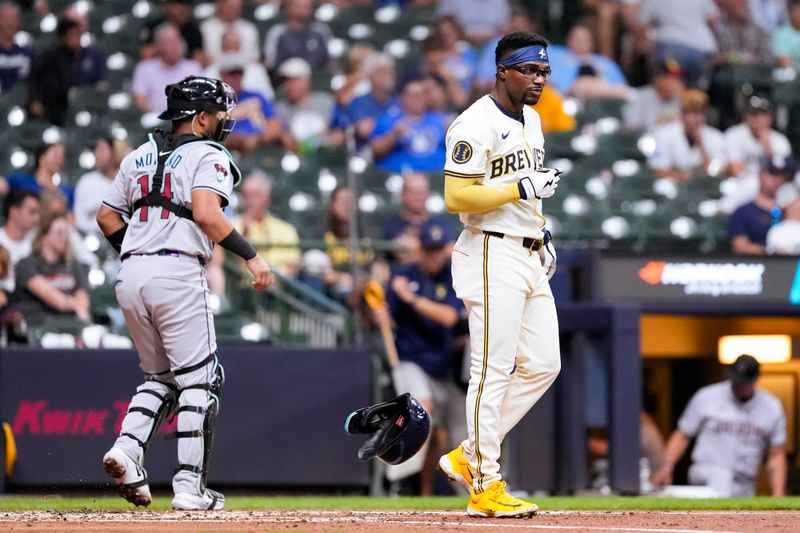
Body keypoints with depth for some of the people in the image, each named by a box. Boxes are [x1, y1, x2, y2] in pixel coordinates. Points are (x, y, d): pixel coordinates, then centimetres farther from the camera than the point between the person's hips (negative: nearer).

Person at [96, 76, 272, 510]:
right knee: (197, 380, 0)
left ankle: (127, 448, -5)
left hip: (129, 277, 7)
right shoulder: (208, 156, -2)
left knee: (159, 375, 19)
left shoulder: (139, 157, 19)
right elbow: (206, 214, -19)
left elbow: (107, 216, 21)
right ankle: (190, 487, -5)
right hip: (177, 274, -7)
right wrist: (250, 256, -17)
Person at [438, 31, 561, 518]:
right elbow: (458, 197, -21)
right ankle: (485, 486, -1)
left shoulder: (531, 119, 16)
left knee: (543, 364, 8)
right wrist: (524, 188, -22)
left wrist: (541, 233, 16)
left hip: (530, 258, 9)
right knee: (493, 370, -7)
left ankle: (468, 457, 16)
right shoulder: (477, 124, -14)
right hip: (493, 256, -9)